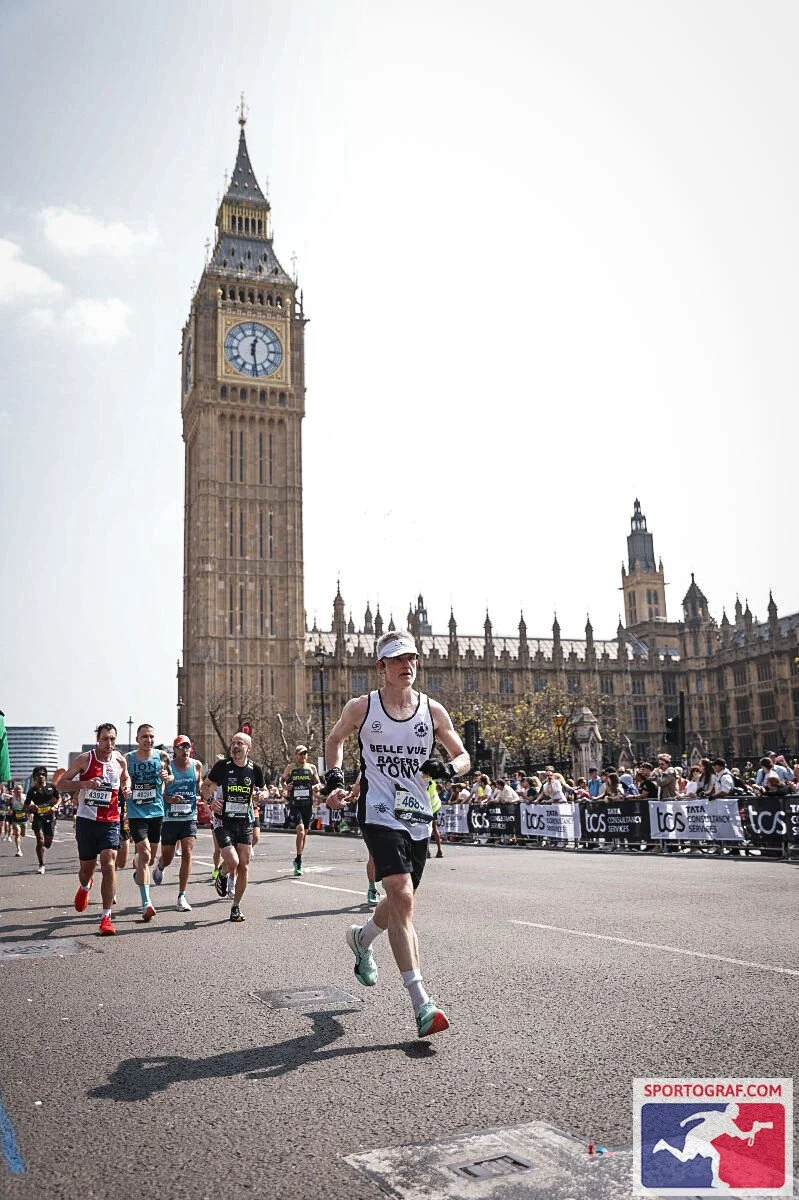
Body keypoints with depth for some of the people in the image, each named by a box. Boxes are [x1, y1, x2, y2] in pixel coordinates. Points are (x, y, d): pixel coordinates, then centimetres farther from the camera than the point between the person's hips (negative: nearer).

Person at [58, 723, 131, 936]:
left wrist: (126, 788, 3)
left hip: (110, 821, 1)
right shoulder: (85, 759, -5)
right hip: (86, 820, -1)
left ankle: (106, 917, -9)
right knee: (87, 867, 11)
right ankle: (84, 887, 50)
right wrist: (84, 784, -19)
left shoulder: (120, 761, 4)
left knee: (109, 864, -15)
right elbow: (61, 783, -2)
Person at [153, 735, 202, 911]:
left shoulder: (197, 765, 3)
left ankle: (182, 896, -3)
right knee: (167, 858, 8)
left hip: (190, 817, 1)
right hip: (170, 817, -1)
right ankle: (160, 867, 46)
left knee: (187, 854, -10)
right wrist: (169, 799, -22)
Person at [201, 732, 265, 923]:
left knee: (243, 866, 2)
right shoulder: (222, 765, -7)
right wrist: (211, 800, -11)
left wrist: (260, 794, -8)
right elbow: (205, 785, 7)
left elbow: (262, 791, 15)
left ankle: (236, 907, 19)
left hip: (245, 822, 3)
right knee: (232, 862, -17)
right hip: (223, 822, -3)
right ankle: (222, 873, 20)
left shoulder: (255, 769, 0)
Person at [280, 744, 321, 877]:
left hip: (308, 804, 3)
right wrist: (285, 786, -8)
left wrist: (317, 786, -8)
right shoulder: (290, 768, 2)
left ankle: (298, 861, 28)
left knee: (304, 833, 11)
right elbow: (282, 779, 13)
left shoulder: (312, 768, 8)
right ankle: (299, 861, -9)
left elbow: (318, 783, 14)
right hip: (295, 804, -3)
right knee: (300, 831, -19)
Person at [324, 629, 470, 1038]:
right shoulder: (361, 707, -2)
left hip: (417, 817, 4)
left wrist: (448, 768, -11)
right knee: (402, 899, -18)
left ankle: (361, 937, 51)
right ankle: (421, 1004, -17)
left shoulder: (433, 711, 2)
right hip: (379, 815, -4)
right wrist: (335, 778, 5)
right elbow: (335, 738, 18)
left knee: (400, 900, 17)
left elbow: (463, 756, 11)